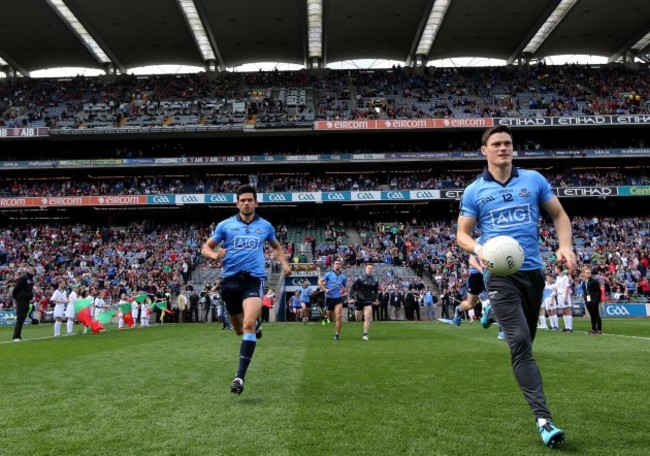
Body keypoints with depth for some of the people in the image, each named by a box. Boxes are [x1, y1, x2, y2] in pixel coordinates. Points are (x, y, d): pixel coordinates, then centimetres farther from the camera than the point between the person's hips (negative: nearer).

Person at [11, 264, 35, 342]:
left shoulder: (31, 279, 13)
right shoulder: (22, 278, -12)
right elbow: (15, 289, -11)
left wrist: (30, 297, 11)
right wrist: (15, 298, -4)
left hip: (26, 301, 8)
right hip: (20, 301, -8)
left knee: (22, 319, 10)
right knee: (19, 319, -9)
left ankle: (18, 336, 17)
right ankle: (16, 337, -7)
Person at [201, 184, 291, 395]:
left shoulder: (265, 226, 9)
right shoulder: (225, 225, 5)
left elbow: (276, 246, 27)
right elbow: (206, 248, 10)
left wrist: (285, 264, 10)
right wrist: (216, 255, -13)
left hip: (254, 280, -2)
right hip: (230, 280, 2)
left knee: (248, 324, -23)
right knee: (239, 329, 12)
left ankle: (240, 376, -22)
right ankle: (255, 328, 51)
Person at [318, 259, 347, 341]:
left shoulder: (343, 277, 8)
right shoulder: (329, 274, 0)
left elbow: (345, 287, 23)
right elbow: (320, 281, -1)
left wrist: (342, 291, 5)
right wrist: (324, 289, -12)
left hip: (338, 298, 1)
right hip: (329, 297, -1)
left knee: (338, 316, -13)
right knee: (330, 318, 7)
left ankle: (337, 334, -5)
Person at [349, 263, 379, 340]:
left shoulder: (375, 280, 4)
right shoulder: (360, 278, -8)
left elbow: (376, 291, 18)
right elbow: (352, 288, -4)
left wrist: (376, 299, 5)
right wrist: (352, 297, -15)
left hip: (368, 300, 1)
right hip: (359, 300, -1)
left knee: (367, 318, -14)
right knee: (358, 319, 9)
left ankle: (365, 334, -8)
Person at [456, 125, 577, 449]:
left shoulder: (534, 180, 6)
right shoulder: (474, 191, 2)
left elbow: (559, 215, 13)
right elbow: (462, 234, 5)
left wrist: (565, 246, -5)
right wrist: (478, 248, -17)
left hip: (533, 271, 3)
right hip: (500, 275, -3)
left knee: (524, 342, 16)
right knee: (520, 342, -15)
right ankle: (543, 418, -13)